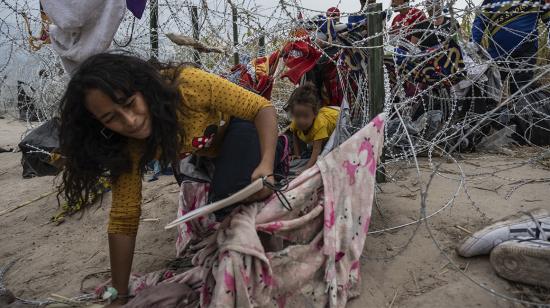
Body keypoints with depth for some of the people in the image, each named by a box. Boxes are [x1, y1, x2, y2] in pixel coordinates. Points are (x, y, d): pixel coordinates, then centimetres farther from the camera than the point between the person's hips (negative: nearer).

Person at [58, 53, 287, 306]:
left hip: (239, 130, -4)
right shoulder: (128, 147, -26)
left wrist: (266, 166, -47)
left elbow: (262, 108, -31)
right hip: (209, 154, 4)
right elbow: (124, 218, -23)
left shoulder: (187, 85, -39)